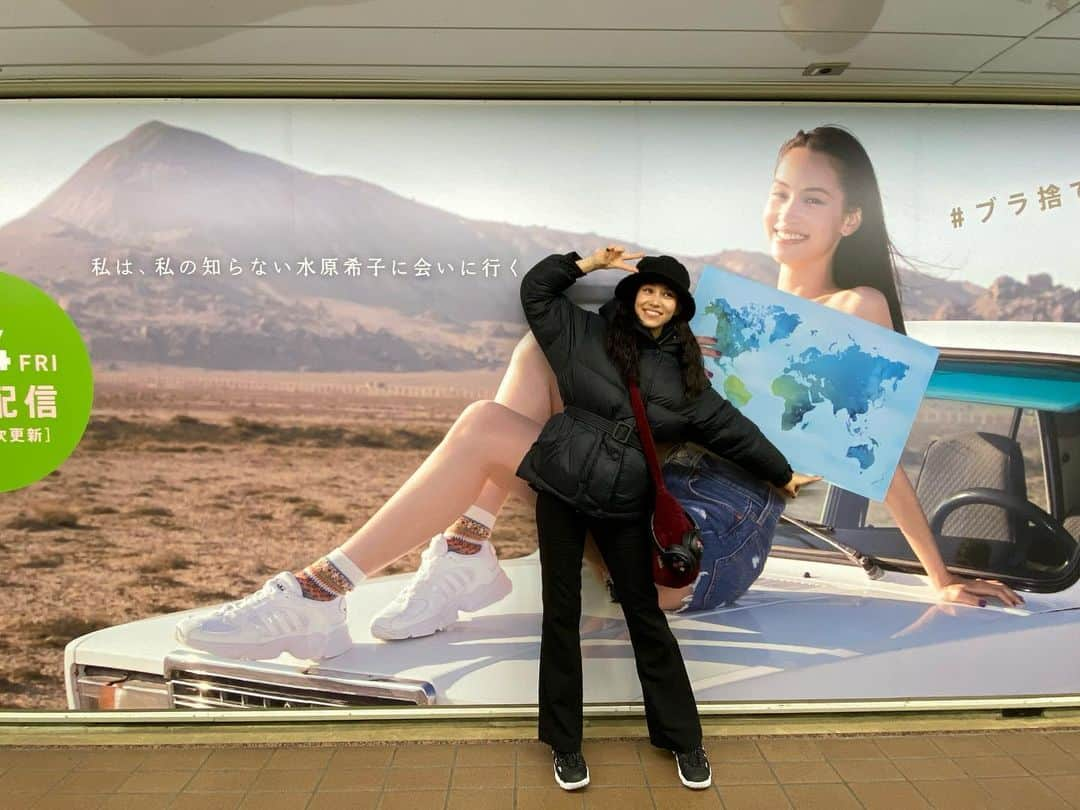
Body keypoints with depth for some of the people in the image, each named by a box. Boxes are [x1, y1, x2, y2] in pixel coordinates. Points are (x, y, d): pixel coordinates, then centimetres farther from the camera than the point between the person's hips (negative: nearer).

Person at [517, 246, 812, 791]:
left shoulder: (683, 372, 6)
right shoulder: (587, 334, 4)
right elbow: (536, 289, 11)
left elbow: (729, 427, 13)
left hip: (624, 502, 1)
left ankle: (683, 739, 28)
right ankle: (564, 744, 22)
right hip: (561, 486, -1)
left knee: (645, 615, 10)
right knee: (561, 612, 6)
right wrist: (591, 262, 3)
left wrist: (782, 474, 19)